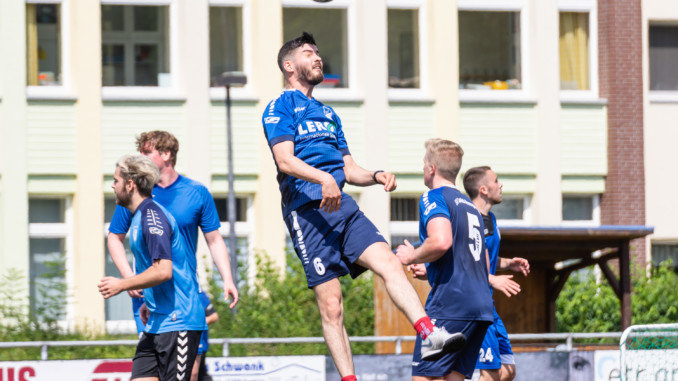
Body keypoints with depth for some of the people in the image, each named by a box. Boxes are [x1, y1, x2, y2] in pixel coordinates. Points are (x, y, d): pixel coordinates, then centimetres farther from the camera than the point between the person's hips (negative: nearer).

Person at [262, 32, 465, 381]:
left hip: (342, 206, 6)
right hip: (307, 207, -6)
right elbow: (284, 159, -10)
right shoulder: (280, 107, 6)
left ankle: (429, 335, -32)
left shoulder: (327, 113, 29)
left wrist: (375, 176, 5)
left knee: (389, 263, -18)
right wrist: (322, 178, -27)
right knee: (331, 306, -8)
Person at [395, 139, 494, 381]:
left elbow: (441, 241, -22)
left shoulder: (433, 197, -2)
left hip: (450, 302, -8)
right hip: (482, 305, 8)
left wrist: (412, 257, -3)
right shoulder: (470, 205, 25)